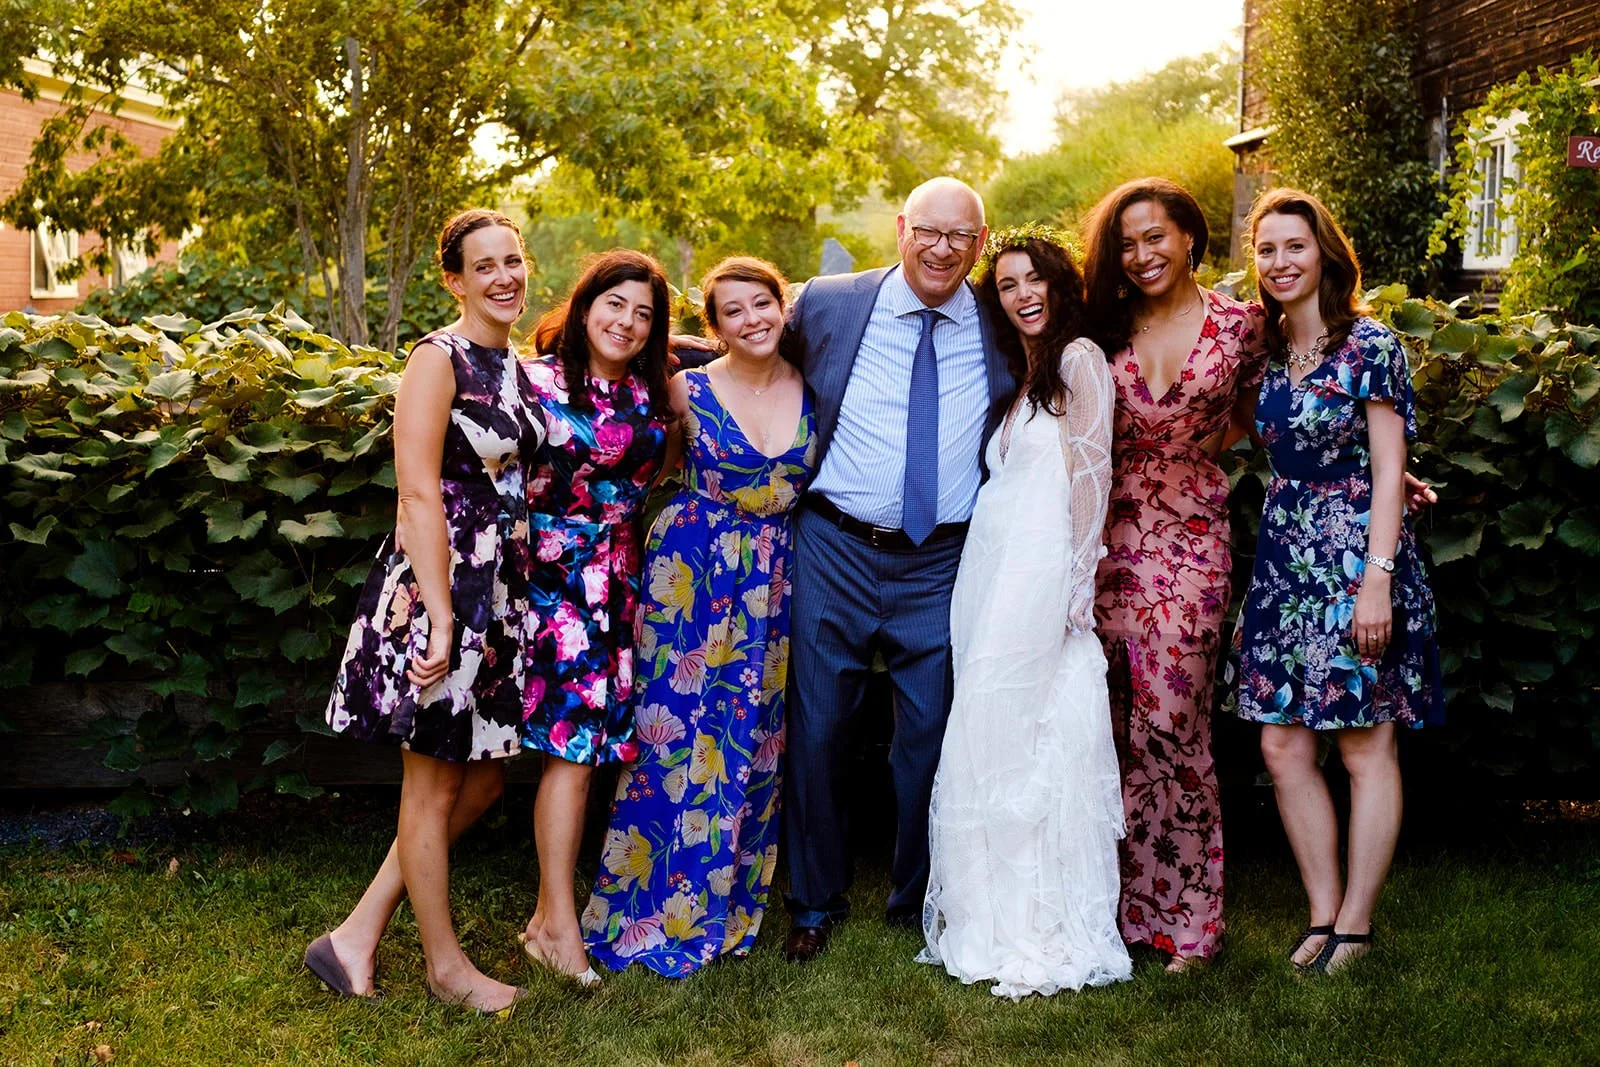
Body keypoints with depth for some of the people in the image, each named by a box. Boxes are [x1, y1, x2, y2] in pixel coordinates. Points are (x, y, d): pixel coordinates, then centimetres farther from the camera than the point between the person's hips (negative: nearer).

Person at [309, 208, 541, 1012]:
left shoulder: (514, 367, 13)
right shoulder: (438, 360, -12)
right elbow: (419, 493, -19)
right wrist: (440, 616, -24)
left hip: (499, 592, 9)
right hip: (438, 588, -9)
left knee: (483, 777, 13)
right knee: (434, 787, 6)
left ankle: (357, 938, 22)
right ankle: (445, 966, 21)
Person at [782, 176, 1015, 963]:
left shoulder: (1003, 330, 2)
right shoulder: (826, 306, 0)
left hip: (943, 563, 1)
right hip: (835, 550, 0)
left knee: (932, 732, 7)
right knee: (816, 727, 6)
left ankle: (918, 899, 27)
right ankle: (816, 899, 25)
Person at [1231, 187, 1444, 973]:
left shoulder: (1369, 343, -6)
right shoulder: (1264, 350, 11)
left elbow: (1388, 468, -10)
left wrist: (1377, 578, -16)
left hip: (1354, 558, -6)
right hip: (1284, 560, 6)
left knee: (1365, 745, 1)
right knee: (1282, 745, 3)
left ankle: (1356, 924, 11)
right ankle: (1323, 913, 14)